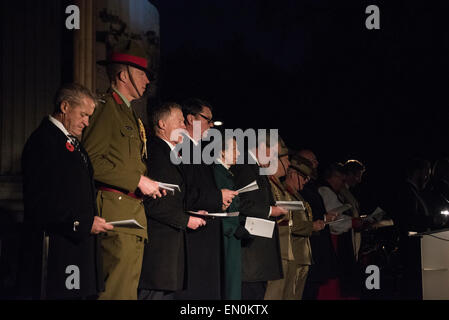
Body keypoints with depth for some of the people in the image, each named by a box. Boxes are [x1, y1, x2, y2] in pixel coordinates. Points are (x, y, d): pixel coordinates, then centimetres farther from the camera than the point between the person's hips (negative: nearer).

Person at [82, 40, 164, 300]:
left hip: (134, 213, 10)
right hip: (116, 212, -10)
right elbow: (91, 161, -18)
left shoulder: (129, 113, 24)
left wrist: (149, 184, 13)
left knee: (129, 286, 8)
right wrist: (138, 180, -16)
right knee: (119, 290, -13)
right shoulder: (106, 108, -8)